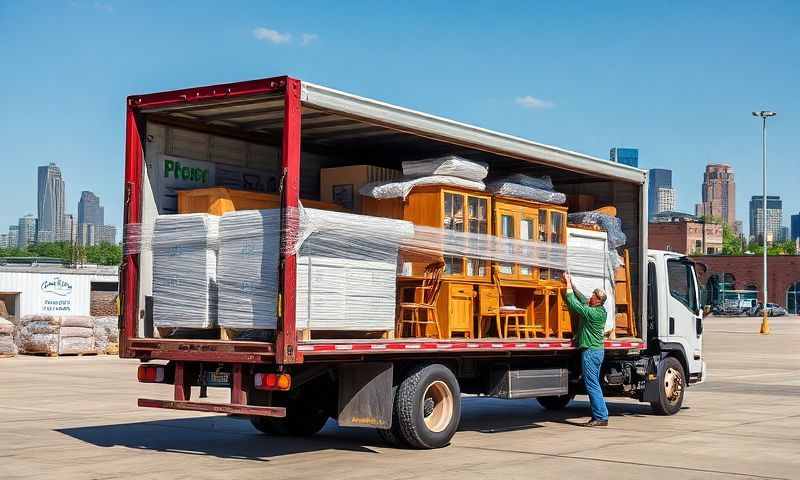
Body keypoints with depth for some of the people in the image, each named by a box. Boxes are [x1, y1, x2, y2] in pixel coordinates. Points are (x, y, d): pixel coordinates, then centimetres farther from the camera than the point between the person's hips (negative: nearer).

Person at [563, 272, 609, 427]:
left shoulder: (592, 313, -18)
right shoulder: (601, 311, 8)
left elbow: (573, 304, -16)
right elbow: (582, 300, 19)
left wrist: (568, 284, -6)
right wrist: (571, 283, 17)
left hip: (590, 351, -10)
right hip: (598, 351, 10)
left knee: (592, 385, -7)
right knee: (594, 385, 13)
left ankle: (601, 417, -7)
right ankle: (598, 416, 15)